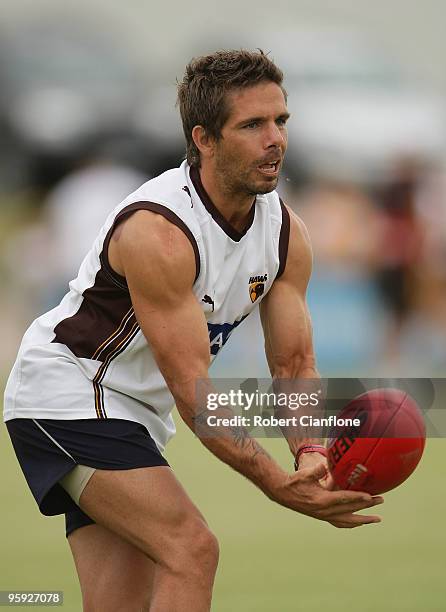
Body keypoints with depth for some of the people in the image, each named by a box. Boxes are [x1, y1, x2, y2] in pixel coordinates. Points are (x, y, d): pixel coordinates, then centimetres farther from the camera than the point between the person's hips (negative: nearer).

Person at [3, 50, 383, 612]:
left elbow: (294, 364, -1)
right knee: (192, 549, -24)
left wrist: (310, 453, -22)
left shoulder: (287, 235, -2)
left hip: (136, 417, 9)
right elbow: (191, 385, -28)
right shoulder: (157, 232, -27)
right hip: (65, 394, -9)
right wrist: (279, 485, -34)